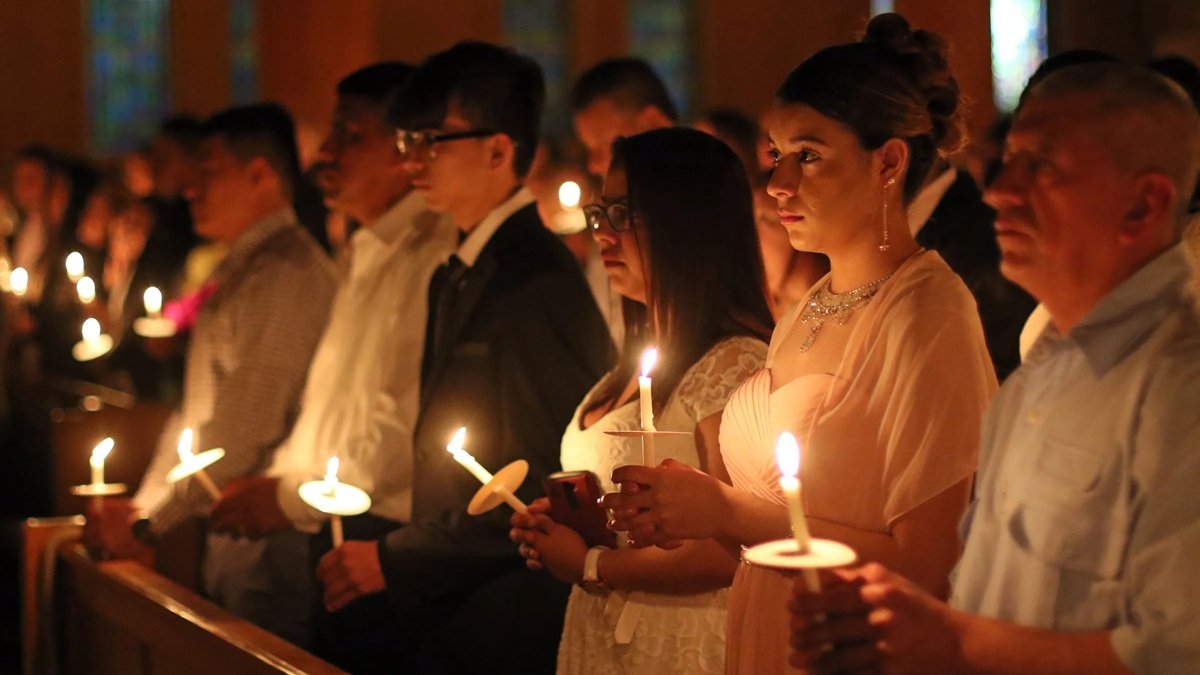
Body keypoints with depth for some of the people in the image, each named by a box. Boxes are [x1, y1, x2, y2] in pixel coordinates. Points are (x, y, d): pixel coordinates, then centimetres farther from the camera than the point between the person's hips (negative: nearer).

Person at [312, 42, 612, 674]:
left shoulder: (536, 285, -14)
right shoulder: (455, 277, 16)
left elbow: (542, 487, -17)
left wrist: (394, 558, -12)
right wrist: (401, 554, 5)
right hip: (453, 590, 8)